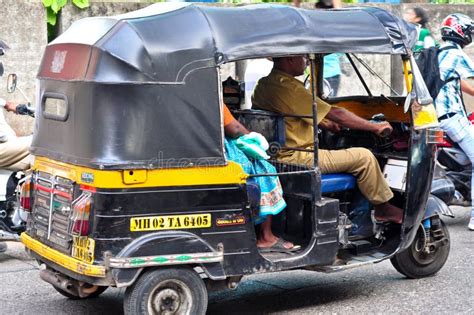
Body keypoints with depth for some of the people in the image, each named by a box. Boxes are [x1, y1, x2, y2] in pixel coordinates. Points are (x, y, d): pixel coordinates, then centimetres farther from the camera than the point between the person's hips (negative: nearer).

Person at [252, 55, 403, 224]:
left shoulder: (263, 85, 8)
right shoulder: (290, 87, -20)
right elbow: (337, 115, -16)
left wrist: (324, 123, 16)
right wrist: (375, 127, -6)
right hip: (296, 159, -10)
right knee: (364, 157, -5)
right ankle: (384, 208, 9)